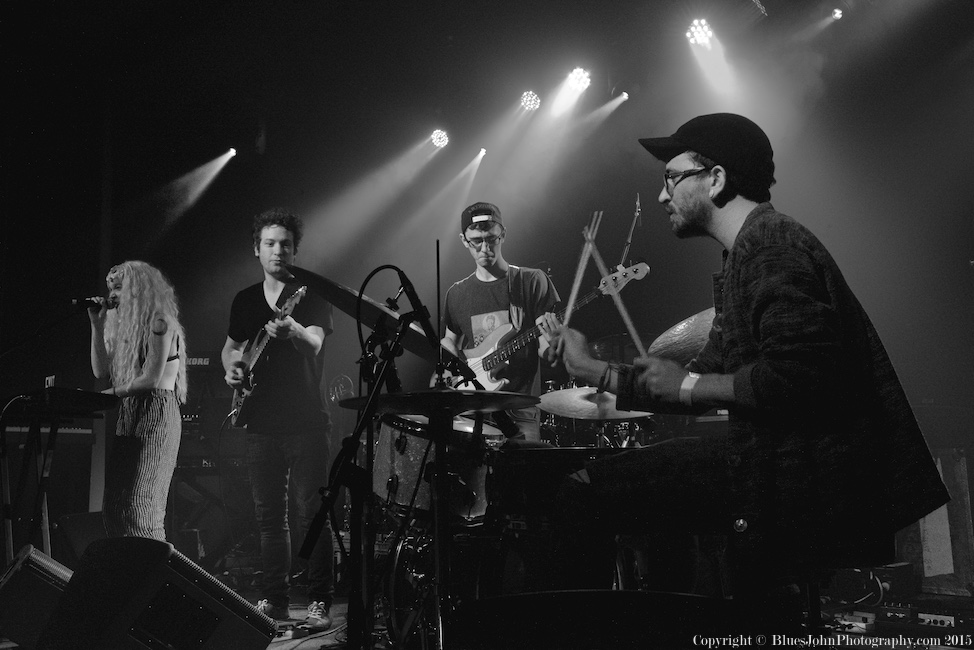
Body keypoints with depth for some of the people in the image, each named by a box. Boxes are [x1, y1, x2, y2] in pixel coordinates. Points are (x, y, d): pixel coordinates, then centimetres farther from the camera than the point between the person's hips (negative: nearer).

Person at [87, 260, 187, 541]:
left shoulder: (159, 324, -7)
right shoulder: (125, 327, 19)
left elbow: (152, 379, -13)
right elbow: (101, 370, 13)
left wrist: (111, 393, -6)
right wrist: (97, 325, 9)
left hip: (157, 414, -9)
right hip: (128, 416, 9)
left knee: (138, 506, -12)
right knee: (113, 507, 3)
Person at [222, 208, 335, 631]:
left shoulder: (310, 295, -2)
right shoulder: (245, 300, 13)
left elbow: (314, 344, -18)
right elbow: (231, 346, 26)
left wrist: (291, 329, -39)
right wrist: (232, 367, 5)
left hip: (305, 421, -5)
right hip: (261, 422, 5)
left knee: (312, 513, -6)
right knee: (269, 514, 9)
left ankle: (319, 603, 0)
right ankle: (273, 600, 19)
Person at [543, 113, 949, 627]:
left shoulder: (772, 243, -14)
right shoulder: (745, 254, 20)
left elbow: (796, 375, -27)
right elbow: (708, 383, 21)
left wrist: (686, 385, -13)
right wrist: (593, 369, 20)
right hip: (769, 456, 10)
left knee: (591, 491, -11)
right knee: (589, 484, 12)